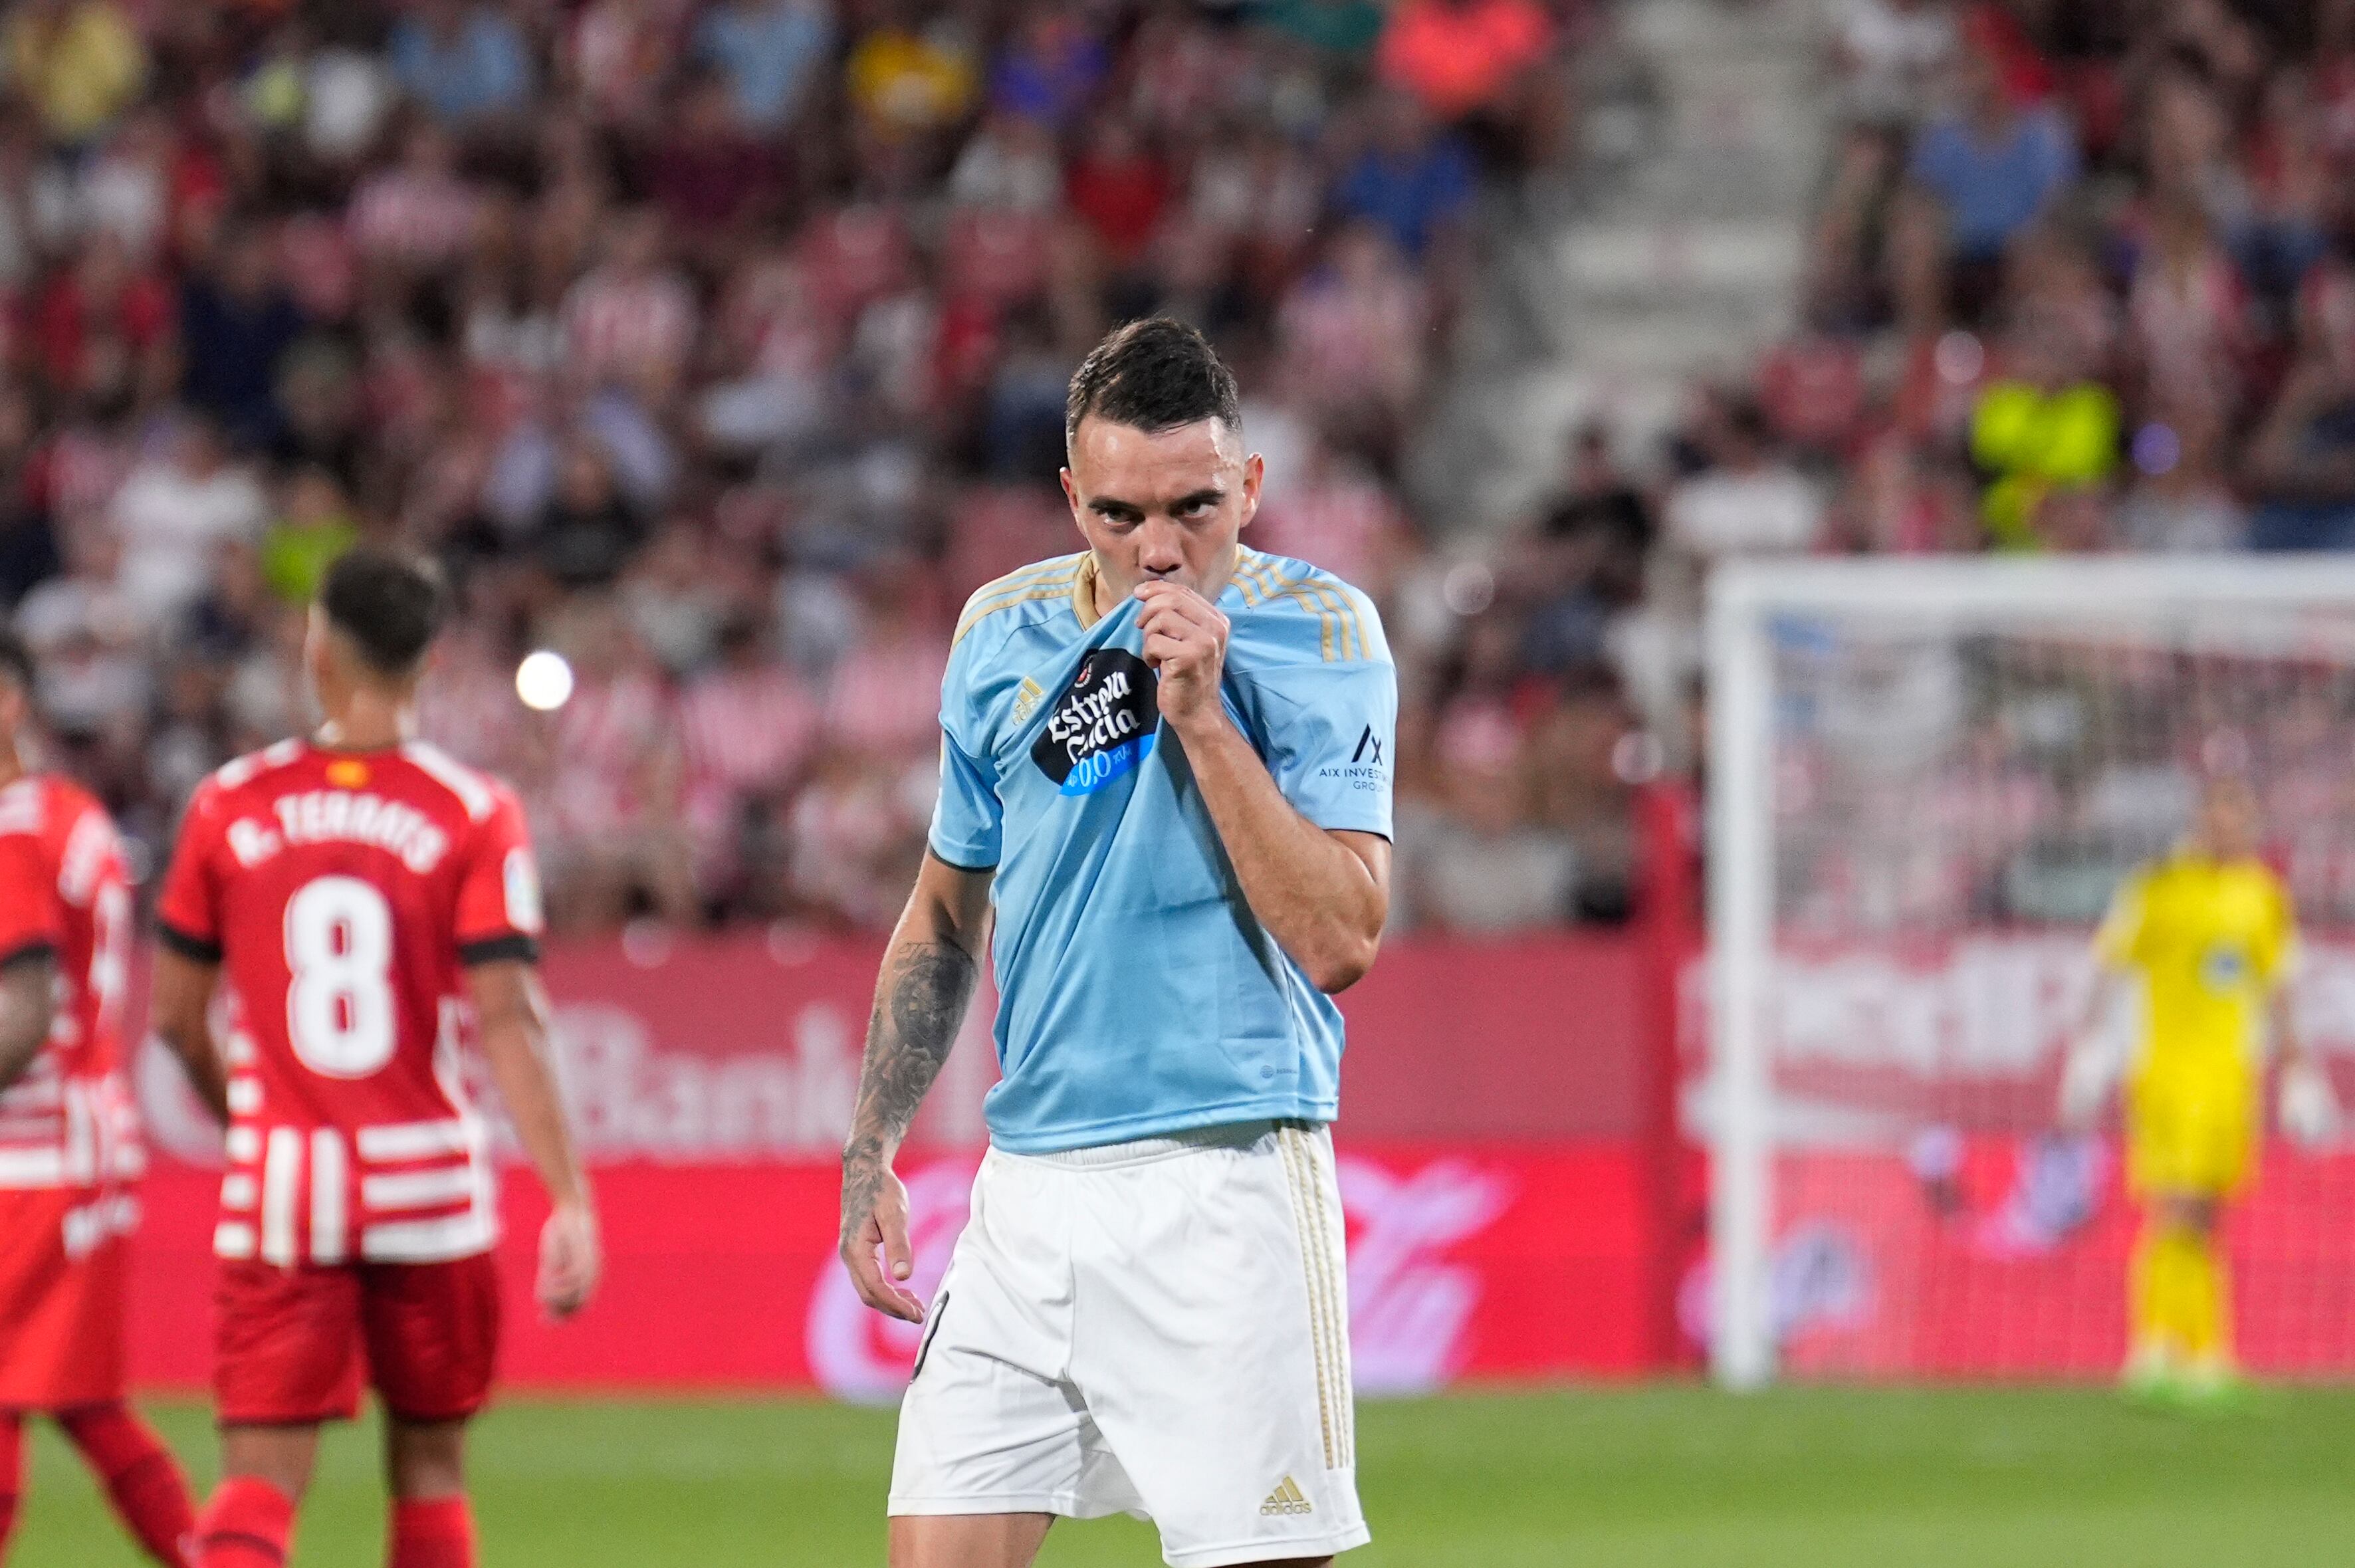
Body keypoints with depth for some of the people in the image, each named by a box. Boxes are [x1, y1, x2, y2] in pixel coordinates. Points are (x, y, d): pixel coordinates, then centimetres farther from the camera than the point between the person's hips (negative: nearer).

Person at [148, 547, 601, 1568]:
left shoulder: (229, 806, 1)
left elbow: (176, 1014, 7)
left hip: (279, 1188, 0)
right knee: (430, 1467, 15)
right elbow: (506, 1022, -12)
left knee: (258, 1483, -4)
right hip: (428, 1191, 0)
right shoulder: (474, 814, -4)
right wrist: (569, 1198, -12)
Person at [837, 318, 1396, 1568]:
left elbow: (1339, 940, -15)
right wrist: (871, 1148, 16)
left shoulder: (1318, 630, -5)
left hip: (1224, 1183, -5)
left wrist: (1200, 713, -17)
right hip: (1028, 1176, 5)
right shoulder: (1004, 632, 9)